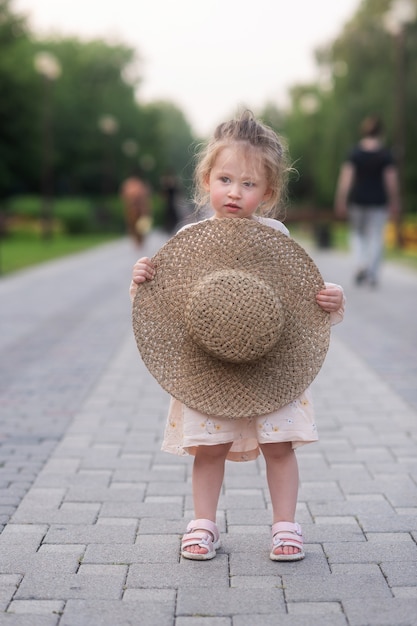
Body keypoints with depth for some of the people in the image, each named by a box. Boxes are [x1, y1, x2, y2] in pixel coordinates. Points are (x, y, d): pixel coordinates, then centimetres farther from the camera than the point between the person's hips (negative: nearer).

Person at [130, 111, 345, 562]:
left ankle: (285, 525, 20)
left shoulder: (274, 236, -3)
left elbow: (301, 295, 4)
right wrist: (142, 281, -18)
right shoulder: (189, 238, -3)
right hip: (206, 369, 0)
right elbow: (165, 302, 1)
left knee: (278, 445, 5)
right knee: (209, 447, 6)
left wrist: (330, 300, -14)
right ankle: (203, 524, 22)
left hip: (271, 368, 0)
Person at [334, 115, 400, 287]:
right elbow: (391, 180, -7)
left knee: (357, 233, 17)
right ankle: (373, 275, 3)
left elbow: (346, 178, -8)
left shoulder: (354, 152, -3)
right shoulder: (386, 154, -6)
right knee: (376, 237, 6)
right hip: (379, 201, -1)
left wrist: (341, 201, -6)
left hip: (357, 200, 1)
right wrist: (394, 204, 0)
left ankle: (360, 264, -4)